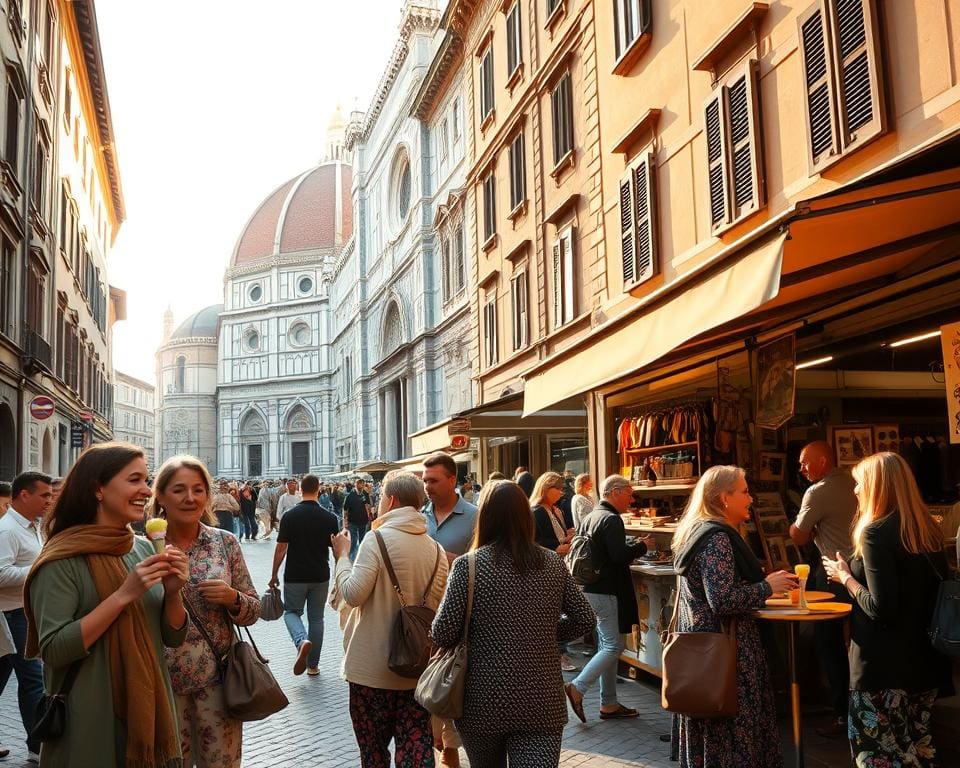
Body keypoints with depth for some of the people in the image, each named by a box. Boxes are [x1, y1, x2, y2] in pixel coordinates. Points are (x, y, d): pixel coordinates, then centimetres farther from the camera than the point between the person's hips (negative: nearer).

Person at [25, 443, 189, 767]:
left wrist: (173, 592, -14)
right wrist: (124, 594, -25)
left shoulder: (144, 549, 2)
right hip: (92, 725, -6)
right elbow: (52, 650, -21)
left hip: (150, 712, 6)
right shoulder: (63, 560, -14)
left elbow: (172, 637, 5)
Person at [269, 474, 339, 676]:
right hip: (321, 576, 2)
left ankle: (302, 641, -15)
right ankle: (313, 665, 16)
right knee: (316, 618, 13)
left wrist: (274, 575, 3)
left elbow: (281, 548, -8)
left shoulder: (290, 516, -10)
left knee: (291, 612, 15)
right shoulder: (329, 517, -5)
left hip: (295, 576, -2)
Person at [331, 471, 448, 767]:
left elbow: (353, 594, -18)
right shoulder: (435, 548, 3)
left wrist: (342, 556, -5)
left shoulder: (378, 539, -14)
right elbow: (437, 606, 8)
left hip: (372, 666, -4)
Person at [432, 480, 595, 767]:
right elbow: (584, 619, 8)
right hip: (542, 701, 2)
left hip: (484, 701, -1)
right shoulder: (553, 563, 0)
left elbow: (443, 634, -11)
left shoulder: (468, 565, -10)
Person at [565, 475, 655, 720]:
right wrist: (642, 546, -8)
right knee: (614, 646, -4)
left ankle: (609, 704, 19)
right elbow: (620, 555, -24)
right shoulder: (611, 520, -16)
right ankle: (577, 688, -9)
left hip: (591, 588, 10)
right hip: (606, 591, -10)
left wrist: (633, 544, 19)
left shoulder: (589, 518, 13)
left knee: (607, 646, 14)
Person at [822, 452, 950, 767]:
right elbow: (928, 590, 15)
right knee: (916, 743, 18)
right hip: (925, 657, 8)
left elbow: (881, 609, -22)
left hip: (885, 664, -8)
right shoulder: (929, 529, 6)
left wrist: (845, 577, -7)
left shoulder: (876, 532, -18)